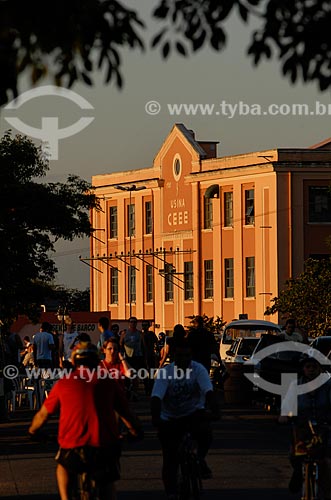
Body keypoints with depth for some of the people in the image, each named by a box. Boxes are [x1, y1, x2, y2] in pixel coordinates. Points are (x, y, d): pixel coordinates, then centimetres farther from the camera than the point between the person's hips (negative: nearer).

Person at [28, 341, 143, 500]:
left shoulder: (63, 383, 5)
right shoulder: (108, 382, 7)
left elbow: (42, 415, 16)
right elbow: (127, 414, 17)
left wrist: (32, 432, 36)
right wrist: (137, 432, 36)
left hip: (73, 446, 0)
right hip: (105, 447, 0)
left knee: (63, 466, 31)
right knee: (108, 482, 20)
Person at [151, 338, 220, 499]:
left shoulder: (198, 369, -11)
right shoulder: (165, 372, -13)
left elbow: (208, 391, -24)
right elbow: (156, 396, -24)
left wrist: (214, 408, -43)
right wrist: (155, 417, -42)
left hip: (194, 413, 0)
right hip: (170, 419, 0)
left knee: (205, 433, -31)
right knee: (170, 459, -5)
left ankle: (200, 459, 0)